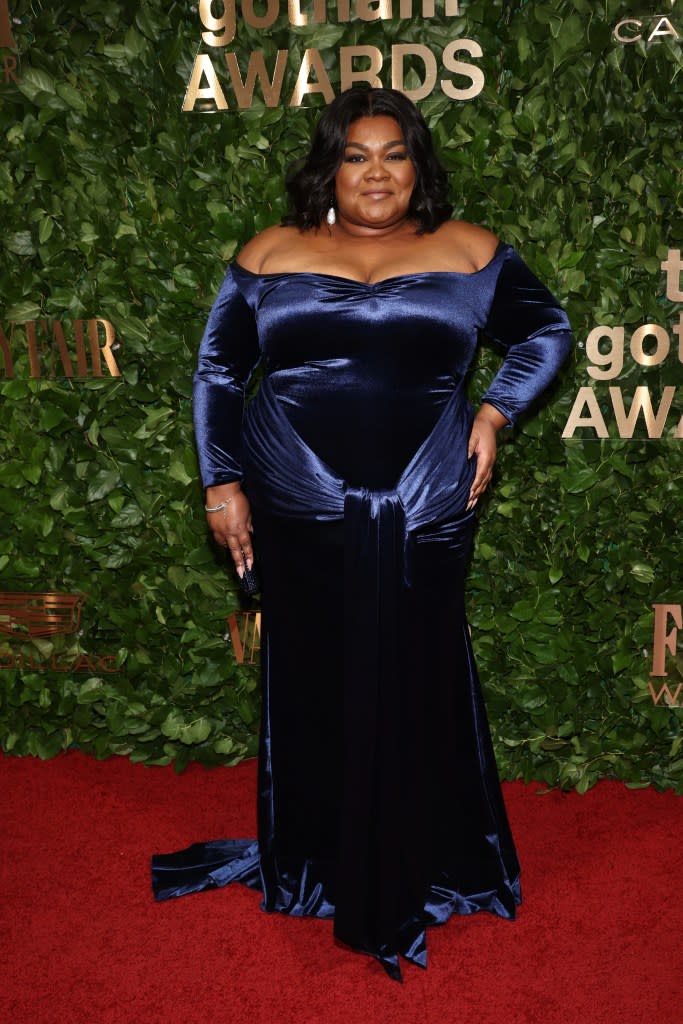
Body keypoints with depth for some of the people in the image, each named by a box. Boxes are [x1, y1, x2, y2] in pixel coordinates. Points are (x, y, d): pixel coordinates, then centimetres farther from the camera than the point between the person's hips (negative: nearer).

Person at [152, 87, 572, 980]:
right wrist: (222, 481, 3)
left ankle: (419, 874, 26)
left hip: (424, 517, 0)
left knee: (417, 686, 6)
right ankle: (307, 864, 30)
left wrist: (495, 411, 2)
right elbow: (218, 370, 11)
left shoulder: (469, 252, 6)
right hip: (299, 515, 1)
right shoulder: (271, 255, 7)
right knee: (311, 687, 10)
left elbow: (548, 331, 16)